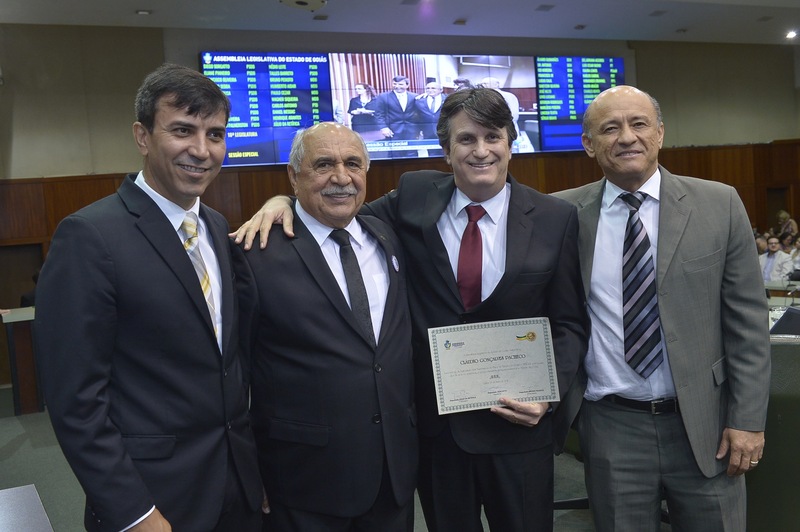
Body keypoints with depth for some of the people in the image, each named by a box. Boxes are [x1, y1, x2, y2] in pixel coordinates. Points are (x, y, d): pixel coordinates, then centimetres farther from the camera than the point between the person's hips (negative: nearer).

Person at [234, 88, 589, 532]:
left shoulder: (556, 219, -5)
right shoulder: (415, 197, -3)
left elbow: (570, 324, 0)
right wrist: (284, 200, -8)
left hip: (517, 422, -1)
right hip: (434, 423, 1)